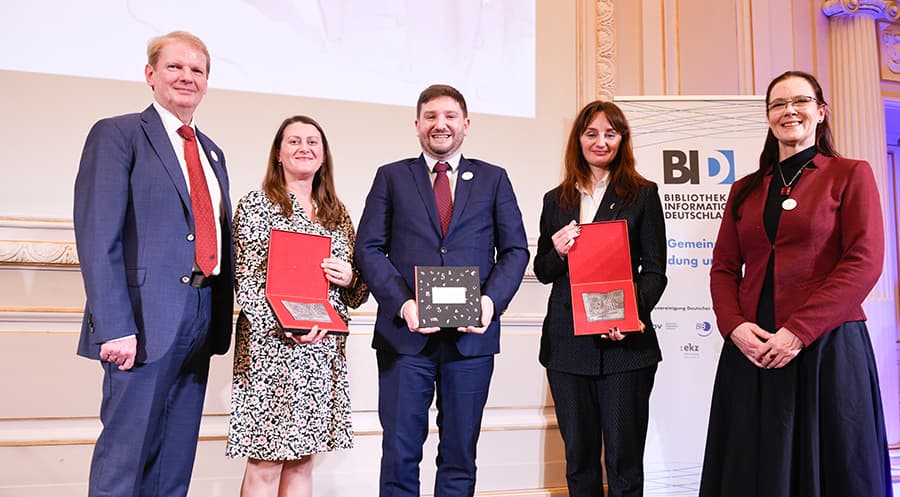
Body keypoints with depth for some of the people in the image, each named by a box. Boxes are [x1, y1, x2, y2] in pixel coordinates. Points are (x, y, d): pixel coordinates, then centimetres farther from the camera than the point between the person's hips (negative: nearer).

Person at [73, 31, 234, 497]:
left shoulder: (212, 152, 19)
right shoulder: (117, 135, -2)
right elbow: (97, 239, -11)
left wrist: (223, 313, 8)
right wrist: (114, 328, -19)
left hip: (202, 315, 7)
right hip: (146, 318, -6)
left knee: (176, 457, 12)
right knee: (125, 452, 0)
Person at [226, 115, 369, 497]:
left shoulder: (338, 214, 15)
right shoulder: (255, 205, 1)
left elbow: (355, 293, 18)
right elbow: (246, 281, -6)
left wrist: (350, 279, -5)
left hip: (325, 349, 5)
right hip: (271, 347, -4)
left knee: (302, 460, 10)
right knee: (266, 462, -1)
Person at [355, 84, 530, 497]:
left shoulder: (493, 179, 12)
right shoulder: (391, 177, 10)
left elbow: (515, 250, 7)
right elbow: (369, 248, 2)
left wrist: (491, 300, -10)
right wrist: (403, 303, -13)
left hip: (472, 335, 1)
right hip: (405, 334, 0)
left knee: (460, 453, 10)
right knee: (400, 452, 4)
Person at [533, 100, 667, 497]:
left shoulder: (642, 194, 4)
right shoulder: (556, 200, 13)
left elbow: (654, 270, 0)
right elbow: (543, 273, 14)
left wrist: (632, 313, -18)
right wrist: (557, 251, -9)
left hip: (624, 342, -3)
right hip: (567, 342, 3)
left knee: (624, 459, 3)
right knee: (579, 457, 12)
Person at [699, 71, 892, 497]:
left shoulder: (850, 175, 3)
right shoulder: (745, 190, 15)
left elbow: (864, 263, -8)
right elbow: (723, 268, 12)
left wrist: (798, 331, -15)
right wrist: (735, 326, -7)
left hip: (828, 349, -3)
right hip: (752, 351, 4)